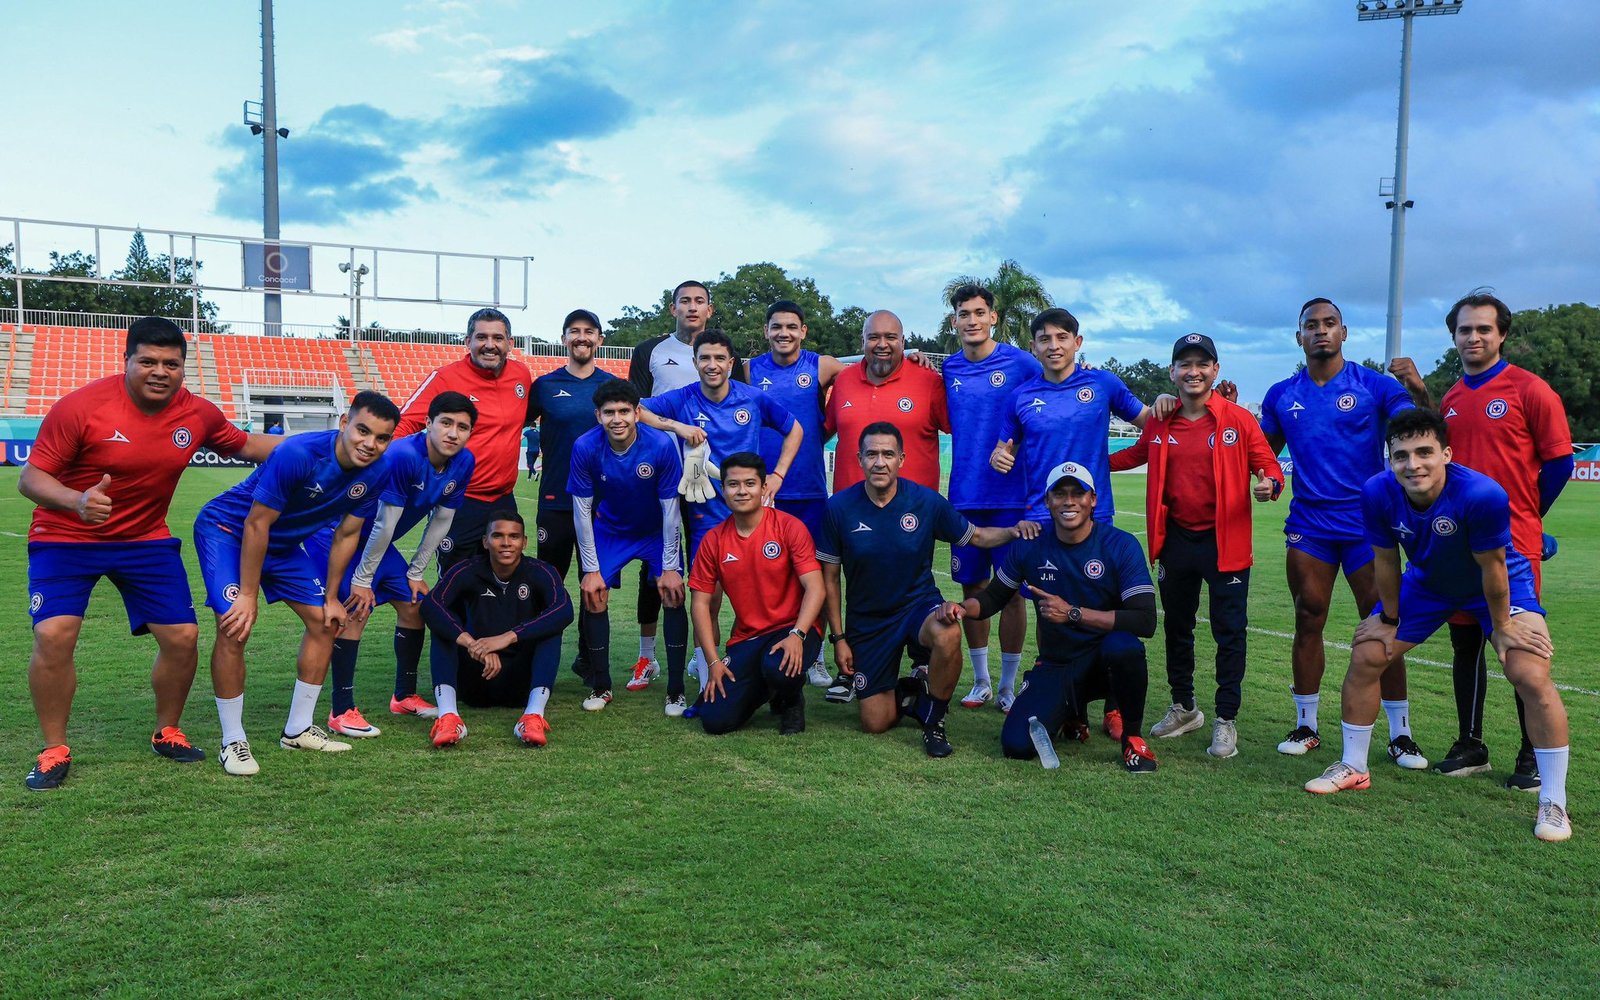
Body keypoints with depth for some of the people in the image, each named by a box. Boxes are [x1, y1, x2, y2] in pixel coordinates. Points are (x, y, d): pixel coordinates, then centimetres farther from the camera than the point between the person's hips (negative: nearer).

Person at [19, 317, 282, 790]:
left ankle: (168, 733, 24)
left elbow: (245, 445, 11)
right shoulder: (80, 406, -21)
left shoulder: (198, 413, -8)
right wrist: (77, 501, -38)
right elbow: (31, 477, -17)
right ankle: (55, 751, 3)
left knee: (183, 636, -1)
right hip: (66, 538, -3)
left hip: (147, 539, 4)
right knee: (53, 636, -18)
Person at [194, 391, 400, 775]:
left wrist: (331, 597, 2)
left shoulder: (374, 473, -15)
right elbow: (257, 524, -27)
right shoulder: (297, 454, -35)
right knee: (235, 626, -21)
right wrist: (248, 595, -23)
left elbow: (347, 534, -1)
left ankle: (298, 730, 17)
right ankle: (233, 741, -6)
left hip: (283, 543, 7)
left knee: (324, 621, 4)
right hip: (227, 529, -7)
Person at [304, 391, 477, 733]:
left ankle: (404, 696, 22)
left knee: (415, 604, 6)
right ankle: (341, 712, -9)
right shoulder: (402, 456, -33)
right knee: (356, 609, -18)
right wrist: (362, 578, -21)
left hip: (374, 541, 8)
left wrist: (416, 572, 4)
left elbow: (441, 521, 0)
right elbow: (385, 523, -27)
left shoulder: (463, 464, -10)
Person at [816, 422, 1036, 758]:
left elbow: (977, 536, 2)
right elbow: (830, 578, -1)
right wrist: (838, 638, -3)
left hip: (919, 604, -1)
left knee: (948, 635, -38)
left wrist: (1014, 531, -19)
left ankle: (934, 721, -10)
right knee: (875, 725, -2)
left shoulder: (926, 501, -10)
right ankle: (909, 693, 35)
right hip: (867, 620, 1)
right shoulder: (839, 507, -10)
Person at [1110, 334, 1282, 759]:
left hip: (1225, 541, -4)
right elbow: (1137, 454, 23)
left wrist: (1270, 484, -26)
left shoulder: (1238, 420, -7)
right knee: (1176, 627, 16)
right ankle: (1184, 708, 33)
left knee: (1229, 631, 1)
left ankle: (1226, 720, 13)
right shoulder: (1159, 424, 4)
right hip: (1176, 540, 4)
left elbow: (1268, 465, -4)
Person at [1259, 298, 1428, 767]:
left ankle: (1400, 734, 9)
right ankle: (1305, 726, 17)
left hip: (1366, 522, -2)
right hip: (1308, 523, 3)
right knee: (1308, 624, 6)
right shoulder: (1281, 395, 9)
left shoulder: (1375, 385, -1)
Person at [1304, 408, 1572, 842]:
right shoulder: (1377, 493, -27)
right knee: (1365, 657, 0)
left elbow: (1492, 567, -24)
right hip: (1427, 581, 4)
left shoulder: (1482, 494, -39)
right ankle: (1353, 768, 20)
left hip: (1499, 584, -4)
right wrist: (1389, 619, 0)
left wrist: (1501, 627, -11)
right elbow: (1386, 561, -11)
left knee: (1532, 677, -19)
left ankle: (1553, 803, -2)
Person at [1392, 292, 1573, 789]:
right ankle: (1470, 745, 22)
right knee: (1464, 642, 10)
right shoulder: (1449, 400, 11)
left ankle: (1532, 756, 13)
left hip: (1513, 545, -5)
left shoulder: (1529, 389, -5)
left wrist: (1522, 516, 4)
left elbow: (1559, 462, -3)